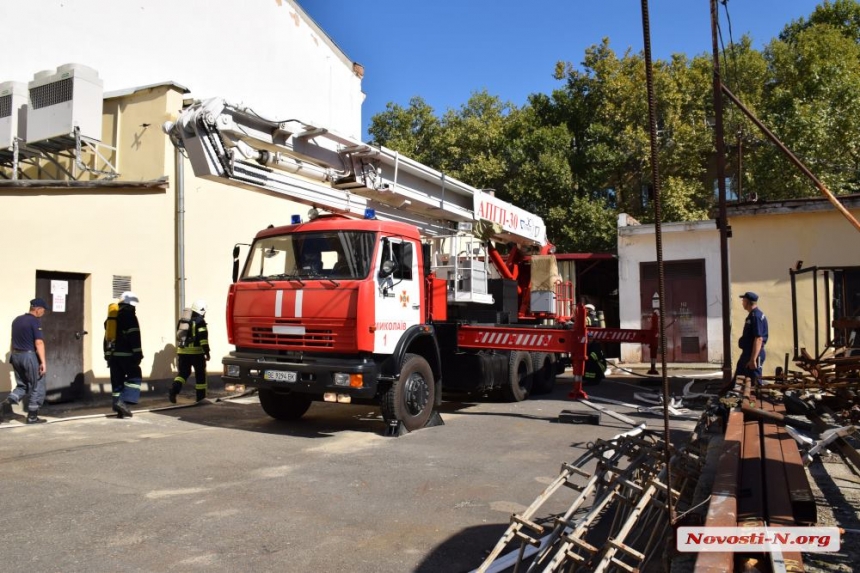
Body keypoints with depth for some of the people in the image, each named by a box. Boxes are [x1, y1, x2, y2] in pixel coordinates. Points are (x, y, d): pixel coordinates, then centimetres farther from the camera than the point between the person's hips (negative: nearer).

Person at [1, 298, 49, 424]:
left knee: (22, 386, 18)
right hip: (30, 356, -8)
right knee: (37, 387, 5)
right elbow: (39, 343, -18)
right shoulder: (35, 321, -13)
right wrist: (43, 362, -18)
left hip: (16, 356, 8)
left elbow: (14, 341, 17)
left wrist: (14, 357, 24)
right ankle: (32, 417, 9)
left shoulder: (17, 320, 12)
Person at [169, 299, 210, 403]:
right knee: (200, 374, 7)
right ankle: (201, 396, 12)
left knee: (183, 372, 13)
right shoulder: (200, 321, -9)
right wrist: (207, 352, -15)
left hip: (183, 351, 6)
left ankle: (174, 391, -9)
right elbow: (203, 338, -17)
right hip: (196, 352, -6)